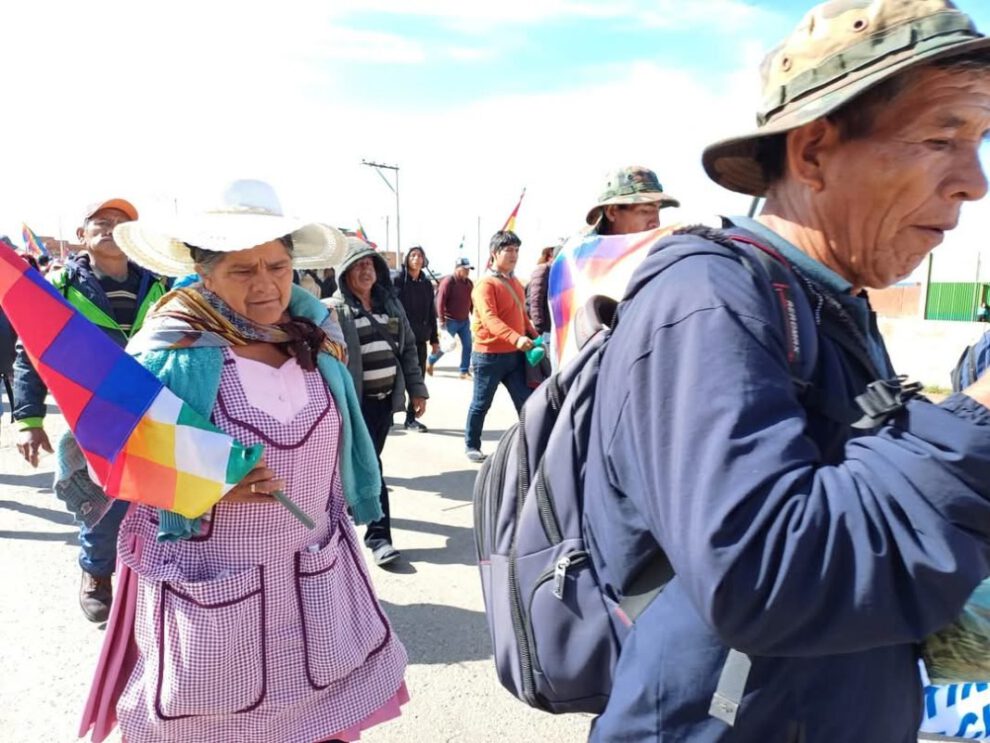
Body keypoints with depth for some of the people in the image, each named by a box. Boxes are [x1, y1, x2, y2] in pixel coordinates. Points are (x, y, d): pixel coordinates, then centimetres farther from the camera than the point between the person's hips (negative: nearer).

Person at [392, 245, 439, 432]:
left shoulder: (427, 284, 11)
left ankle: (411, 418, 16)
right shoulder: (398, 280, -4)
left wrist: (434, 339, 11)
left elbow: (431, 313, 14)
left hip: (420, 339, 5)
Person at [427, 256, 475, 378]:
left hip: (465, 320, 6)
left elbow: (471, 302, 16)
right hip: (451, 320, -6)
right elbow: (440, 301, -17)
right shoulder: (448, 281, -14)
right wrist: (442, 320, -20)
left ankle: (464, 371, 10)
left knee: (467, 345, 1)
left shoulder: (469, 283, 8)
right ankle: (430, 361, 27)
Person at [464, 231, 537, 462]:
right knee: (481, 404, 8)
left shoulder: (515, 282, 12)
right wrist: (516, 338, -40)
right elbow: (490, 318, -27)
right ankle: (471, 446, 25)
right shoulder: (485, 285, -14)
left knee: (527, 402, 4)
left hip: (516, 355, 7)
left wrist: (535, 337, 8)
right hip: (490, 356, -6)